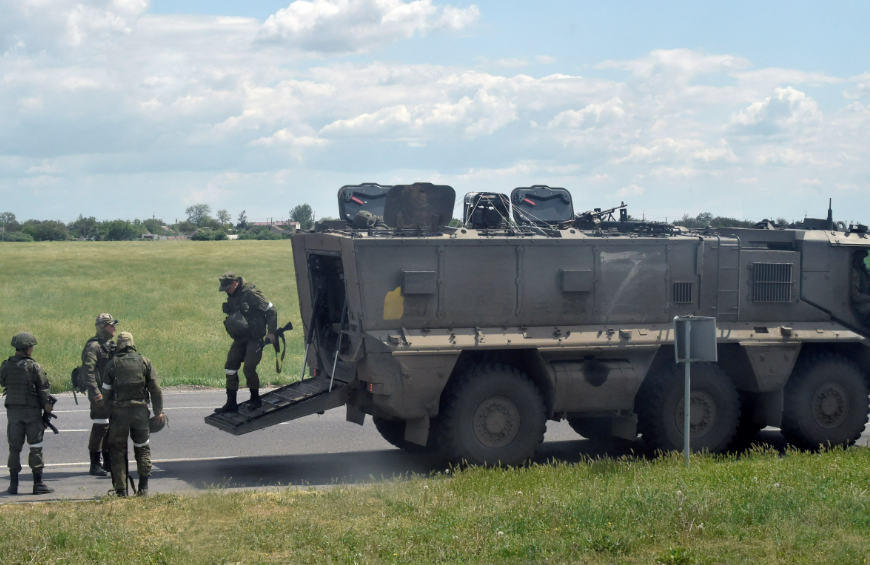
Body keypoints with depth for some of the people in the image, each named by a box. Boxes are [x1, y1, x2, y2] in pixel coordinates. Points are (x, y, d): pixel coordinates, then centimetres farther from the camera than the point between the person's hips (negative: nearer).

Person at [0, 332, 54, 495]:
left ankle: (13, 484, 10)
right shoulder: (34, 367, -12)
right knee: (36, 447, 3)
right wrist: (47, 406, 2)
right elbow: (44, 389, -7)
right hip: (32, 410, -4)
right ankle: (38, 483, 3)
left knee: (14, 447, 10)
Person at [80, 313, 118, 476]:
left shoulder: (111, 345, 16)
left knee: (110, 428, 13)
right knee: (99, 427, -8)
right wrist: (96, 394, -26)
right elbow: (88, 372, -20)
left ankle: (108, 463, 22)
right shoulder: (93, 346, -13)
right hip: (100, 393, -9)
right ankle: (94, 465, -3)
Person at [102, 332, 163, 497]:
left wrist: (107, 409, 16)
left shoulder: (112, 364, 0)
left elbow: (105, 392, 1)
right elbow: (155, 389, 2)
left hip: (118, 411, -1)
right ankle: (143, 487, 2)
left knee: (118, 451, 8)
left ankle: (121, 489, 3)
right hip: (140, 411, 1)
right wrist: (159, 411, 7)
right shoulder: (144, 361, 2)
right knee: (143, 448, 13)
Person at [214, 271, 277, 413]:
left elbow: (271, 310, -14)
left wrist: (271, 332, -16)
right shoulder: (232, 296, 7)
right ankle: (231, 403, 7)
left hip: (254, 339, -8)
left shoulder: (251, 293, -17)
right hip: (240, 339, 8)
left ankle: (255, 400, 9)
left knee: (249, 368, -12)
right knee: (230, 368, 1)